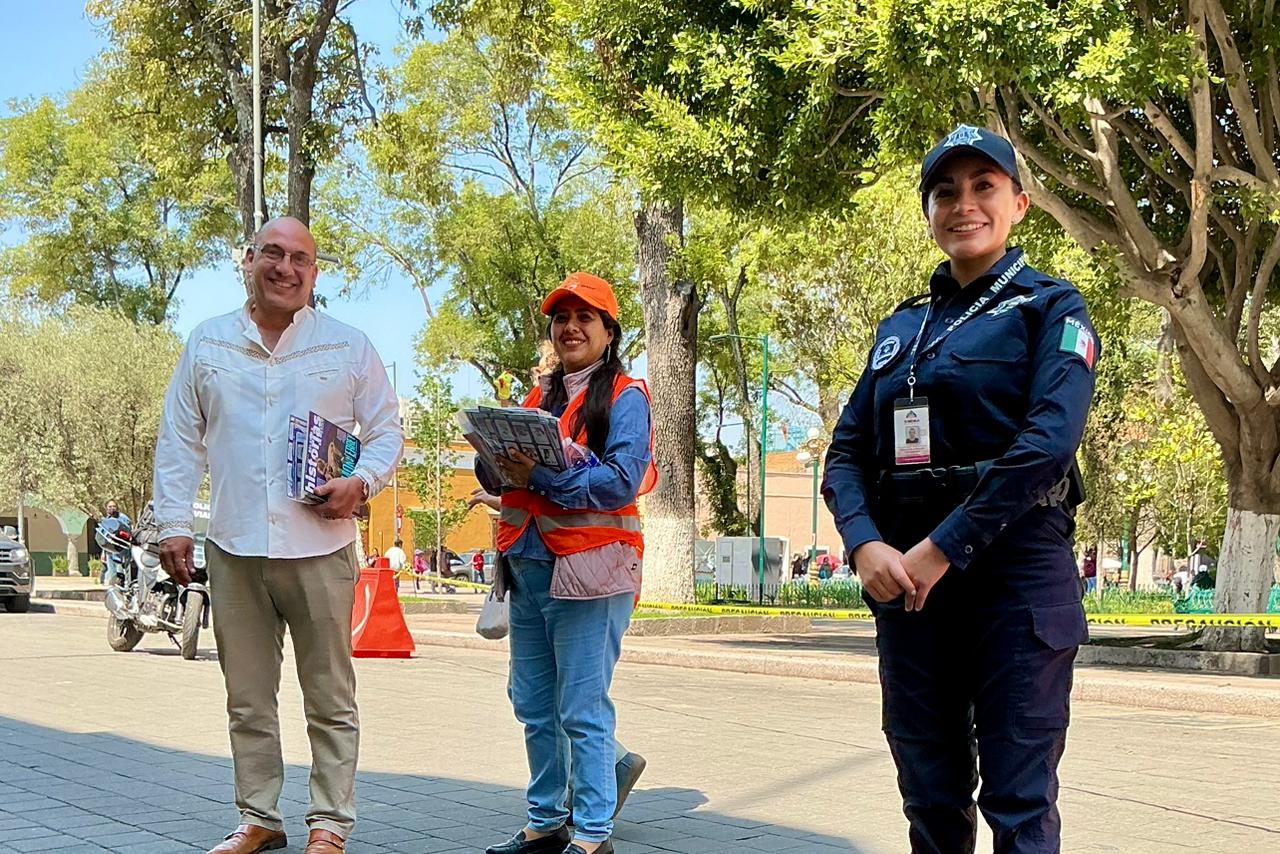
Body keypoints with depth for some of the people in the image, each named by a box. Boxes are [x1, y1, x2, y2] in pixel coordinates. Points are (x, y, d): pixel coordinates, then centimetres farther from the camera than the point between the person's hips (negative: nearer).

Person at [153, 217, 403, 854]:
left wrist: (361, 482, -10)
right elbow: (180, 441, 11)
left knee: (330, 698, 2)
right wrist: (173, 524, 5)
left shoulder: (348, 346, 5)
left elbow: (387, 429, 8)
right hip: (233, 546, 2)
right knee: (247, 698, 10)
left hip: (319, 545, -2)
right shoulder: (208, 343, 10)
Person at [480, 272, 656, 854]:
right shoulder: (540, 397, 19)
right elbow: (497, 478, 14)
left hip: (587, 569, -7)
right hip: (528, 566, 7)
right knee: (534, 706, 11)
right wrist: (495, 458, -9)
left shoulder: (624, 397, -1)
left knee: (582, 711, -5)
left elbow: (622, 480, -15)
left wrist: (541, 475, -23)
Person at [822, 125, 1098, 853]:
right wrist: (865, 544, -10)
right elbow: (848, 452, 10)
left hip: (1014, 571, -5)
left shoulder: (1051, 308, 1)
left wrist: (943, 548, -19)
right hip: (907, 576, 5)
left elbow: (1049, 440, -15)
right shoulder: (901, 328, 16)